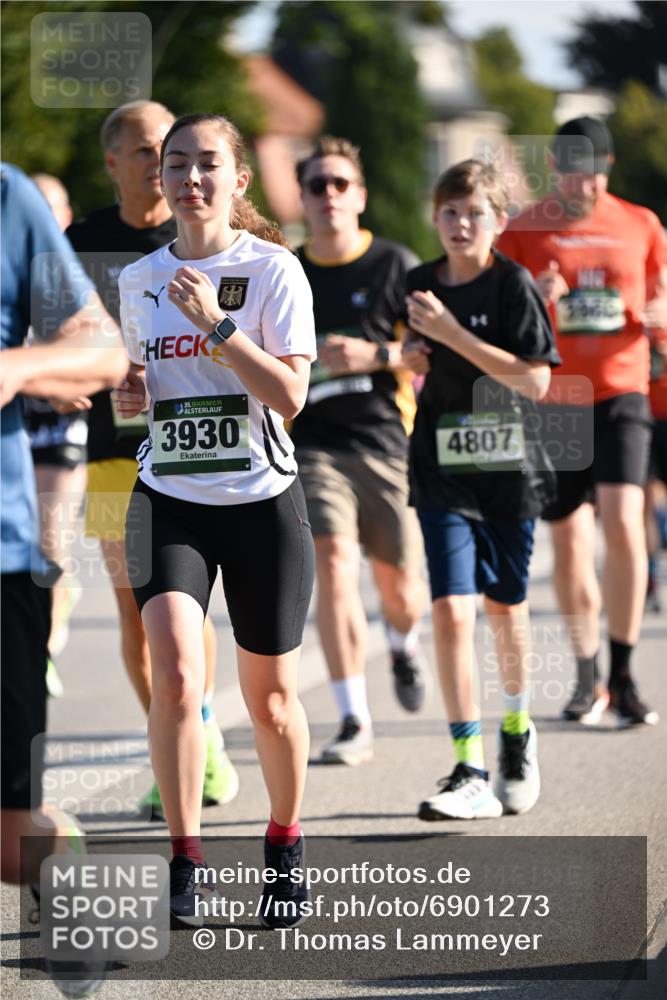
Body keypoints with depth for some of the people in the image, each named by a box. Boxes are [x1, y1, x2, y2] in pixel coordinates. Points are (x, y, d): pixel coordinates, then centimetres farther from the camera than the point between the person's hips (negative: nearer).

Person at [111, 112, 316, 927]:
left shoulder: (272, 270, -6)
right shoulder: (139, 280, 8)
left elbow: (289, 394, -14)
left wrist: (216, 324, -23)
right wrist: (129, 393, 2)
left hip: (262, 502, -2)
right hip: (168, 500, 2)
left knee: (269, 694, 8)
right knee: (175, 669, -19)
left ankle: (284, 844, 31)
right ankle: (184, 861, -13)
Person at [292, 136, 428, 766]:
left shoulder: (396, 266, -1)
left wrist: (375, 355, -17)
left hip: (387, 442, -1)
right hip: (313, 444, 1)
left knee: (399, 589, 8)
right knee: (333, 568, -18)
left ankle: (403, 646, 47)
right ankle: (354, 723, -14)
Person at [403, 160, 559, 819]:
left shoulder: (513, 285, -8)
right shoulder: (421, 284, 4)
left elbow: (536, 380, -17)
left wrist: (450, 332, -21)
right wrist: (411, 356, -1)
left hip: (509, 466, -2)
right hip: (443, 467, 2)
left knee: (505, 606, 14)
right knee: (451, 610, -13)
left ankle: (516, 729, 41)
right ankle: (470, 772, -14)